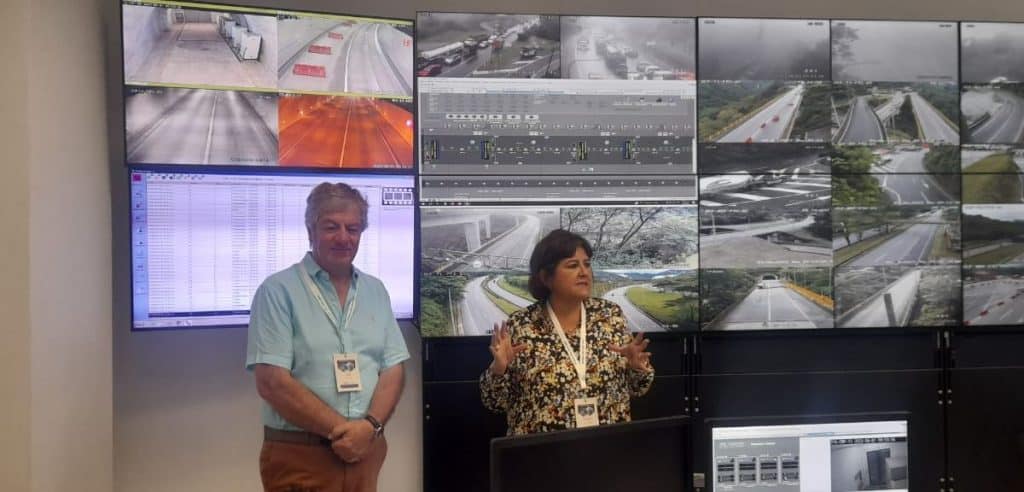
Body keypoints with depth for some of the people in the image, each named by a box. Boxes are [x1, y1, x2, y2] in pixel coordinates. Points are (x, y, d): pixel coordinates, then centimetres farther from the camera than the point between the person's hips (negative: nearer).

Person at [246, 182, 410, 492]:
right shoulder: (278, 291, -7)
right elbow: (272, 383, -14)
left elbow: (393, 369, 6)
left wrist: (370, 426, -12)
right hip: (300, 457, -4)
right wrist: (341, 429, -15)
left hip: (365, 451, 5)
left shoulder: (376, 291, 9)